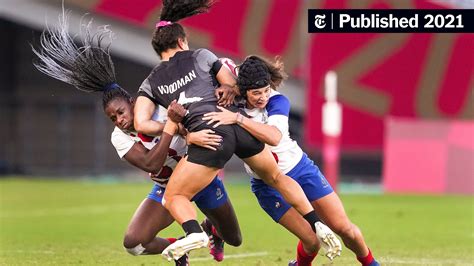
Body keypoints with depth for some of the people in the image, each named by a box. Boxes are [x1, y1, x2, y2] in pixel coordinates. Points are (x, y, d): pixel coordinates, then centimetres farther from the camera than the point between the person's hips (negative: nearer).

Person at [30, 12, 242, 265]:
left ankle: (210, 226, 50)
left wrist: (191, 135, -54)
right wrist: (170, 126, -45)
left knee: (234, 241, 13)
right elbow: (151, 164, -35)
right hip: (168, 189, 1)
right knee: (133, 242, -21)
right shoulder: (119, 138, -20)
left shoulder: (161, 110, -24)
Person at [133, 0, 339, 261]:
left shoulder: (150, 84, 13)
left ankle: (194, 232, -24)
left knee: (173, 197, 7)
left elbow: (141, 124, 3)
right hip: (241, 126, 3)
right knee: (277, 177, 26)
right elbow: (234, 86, 15)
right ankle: (317, 225, 19)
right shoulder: (200, 56, 13)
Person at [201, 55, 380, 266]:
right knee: (311, 240, -13)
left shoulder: (276, 101, -22)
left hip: (300, 168, 0)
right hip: (267, 185, 0)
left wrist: (237, 118, -48)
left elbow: (274, 137, -41)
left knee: (344, 229, 1)